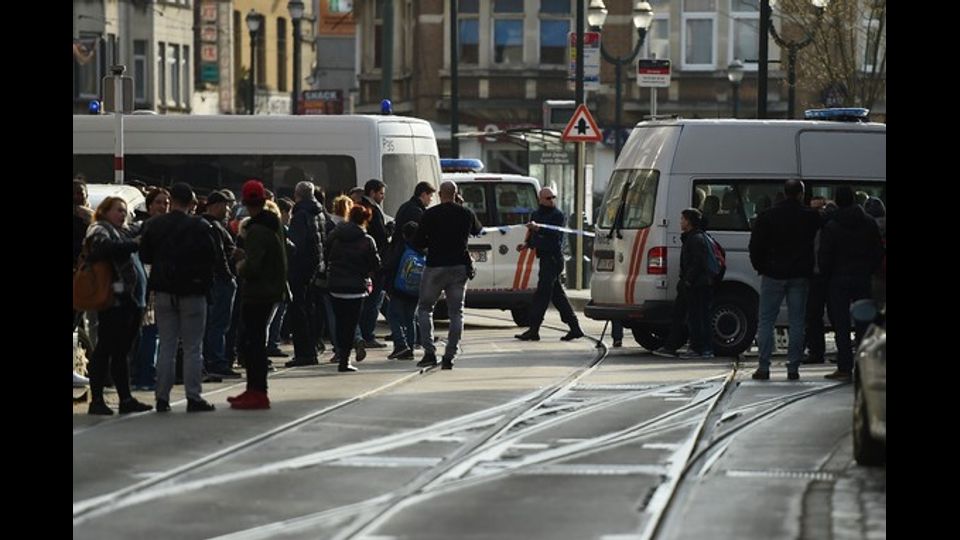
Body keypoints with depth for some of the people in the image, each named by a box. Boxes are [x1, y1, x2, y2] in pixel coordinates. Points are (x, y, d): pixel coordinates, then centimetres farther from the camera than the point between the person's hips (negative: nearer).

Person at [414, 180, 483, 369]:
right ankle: (450, 356, 2)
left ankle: (429, 352, -3)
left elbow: (418, 243, -6)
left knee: (424, 308, 10)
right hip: (459, 267, 3)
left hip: (435, 267, -3)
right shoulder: (466, 213, 3)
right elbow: (477, 230, 24)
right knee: (456, 312, 8)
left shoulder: (430, 214, -8)